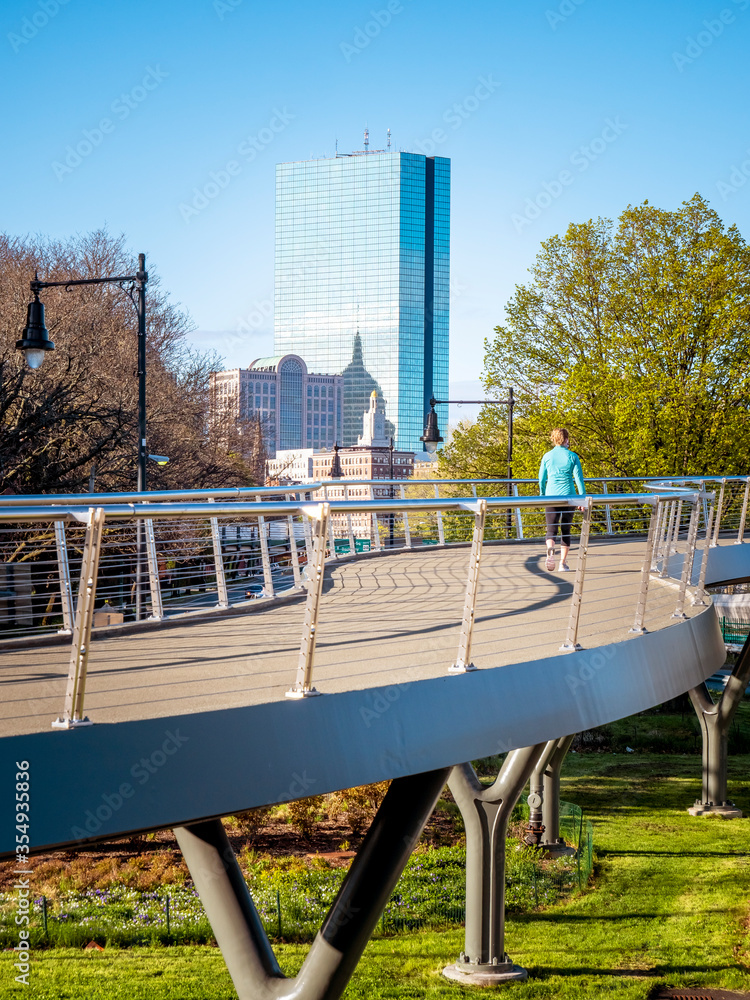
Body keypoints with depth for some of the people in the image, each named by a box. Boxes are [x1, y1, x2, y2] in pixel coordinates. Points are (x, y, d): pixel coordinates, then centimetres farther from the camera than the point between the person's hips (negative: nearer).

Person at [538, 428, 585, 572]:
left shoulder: (547, 457, 3)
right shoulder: (572, 456, -2)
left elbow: (542, 479, 9)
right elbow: (579, 478, -4)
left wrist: (542, 495, 24)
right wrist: (583, 497, 3)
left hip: (551, 497, 1)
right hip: (568, 496, -1)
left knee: (551, 530, 1)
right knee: (565, 530, 11)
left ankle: (550, 551, -31)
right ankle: (563, 563, 11)